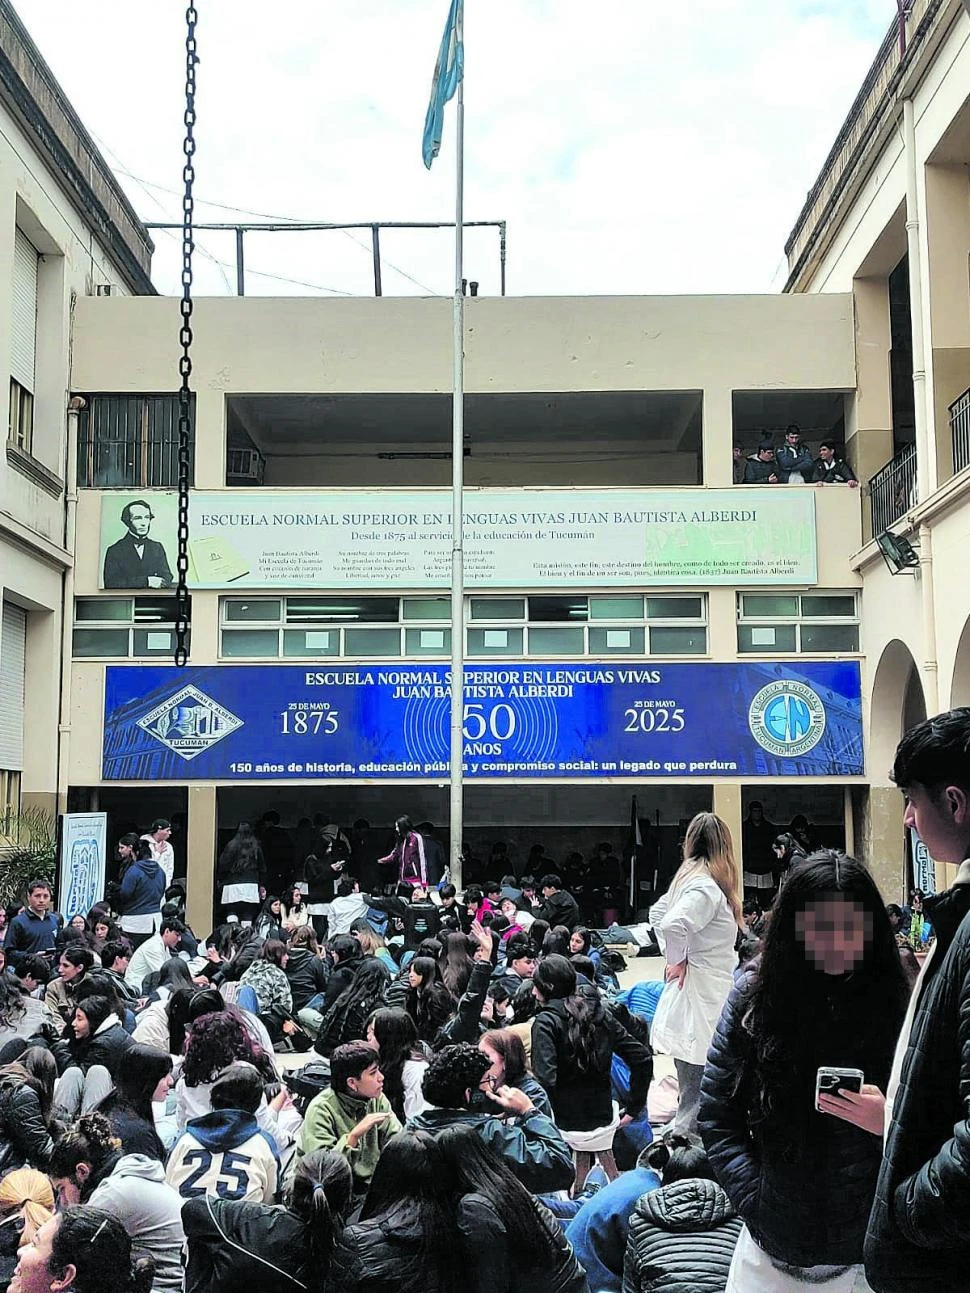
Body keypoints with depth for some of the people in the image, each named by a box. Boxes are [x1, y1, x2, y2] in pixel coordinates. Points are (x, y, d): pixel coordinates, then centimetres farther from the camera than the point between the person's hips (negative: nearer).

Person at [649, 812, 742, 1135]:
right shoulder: (707, 888, -18)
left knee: (692, 1095, 17)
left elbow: (657, 912, 26)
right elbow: (671, 924, -33)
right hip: (700, 1000, -10)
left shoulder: (688, 878, 10)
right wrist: (678, 960, -15)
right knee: (695, 1097, -5)